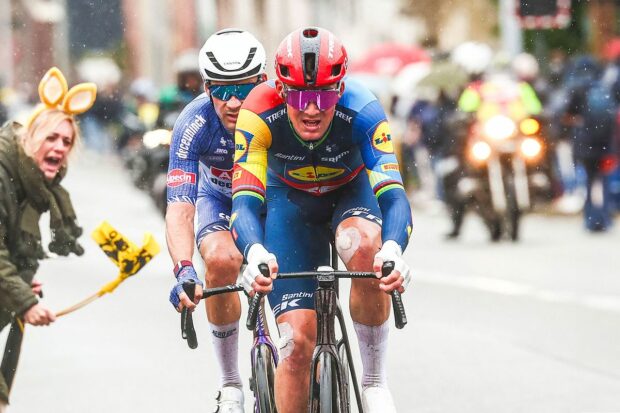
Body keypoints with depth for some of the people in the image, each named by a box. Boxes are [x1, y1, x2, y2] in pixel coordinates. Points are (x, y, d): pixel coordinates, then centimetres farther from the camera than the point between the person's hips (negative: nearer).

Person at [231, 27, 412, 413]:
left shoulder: (362, 110, -33)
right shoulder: (259, 114, -32)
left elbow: (392, 194, -39)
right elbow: (246, 199, -37)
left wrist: (394, 249, -60)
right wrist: (255, 252, -59)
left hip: (351, 192, 0)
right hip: (291, 201, 0)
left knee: (365, 246, -37)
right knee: (298, 340, -14)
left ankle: (375, 381, -22)